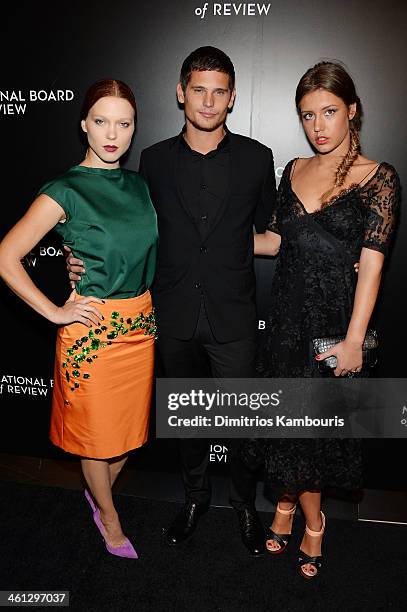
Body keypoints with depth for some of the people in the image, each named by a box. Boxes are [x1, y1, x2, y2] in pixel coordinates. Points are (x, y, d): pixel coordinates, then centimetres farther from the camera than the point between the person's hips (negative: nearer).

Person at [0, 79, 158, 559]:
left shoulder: (137, 185, 5)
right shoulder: (65, 191, -13)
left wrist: (148, 311, 10)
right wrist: (55, 312, -12)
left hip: (139, 325, 6)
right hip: (91, 329, -5)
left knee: (130, 427, 18)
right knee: (97, 429, 12)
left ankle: (98, 491, 46)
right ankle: (108, 515, 37)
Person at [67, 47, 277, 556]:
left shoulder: (255, 158, -1)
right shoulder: (155, 160, 3)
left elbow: (267, 232, 8)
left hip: (232, 317, -1)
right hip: (174, 317, 2)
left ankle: (245, 504, 36)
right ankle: (195, 495, 42)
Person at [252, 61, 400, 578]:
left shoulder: (378, 177, -7)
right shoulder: (295, 171, 7)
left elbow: (371, 264, -14)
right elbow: (275, 240, 10)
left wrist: (353, 340, -18)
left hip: (337, 317, -4)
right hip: (288, 313, 4)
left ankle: (288, 503, 37)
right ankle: (312, 519, 36)